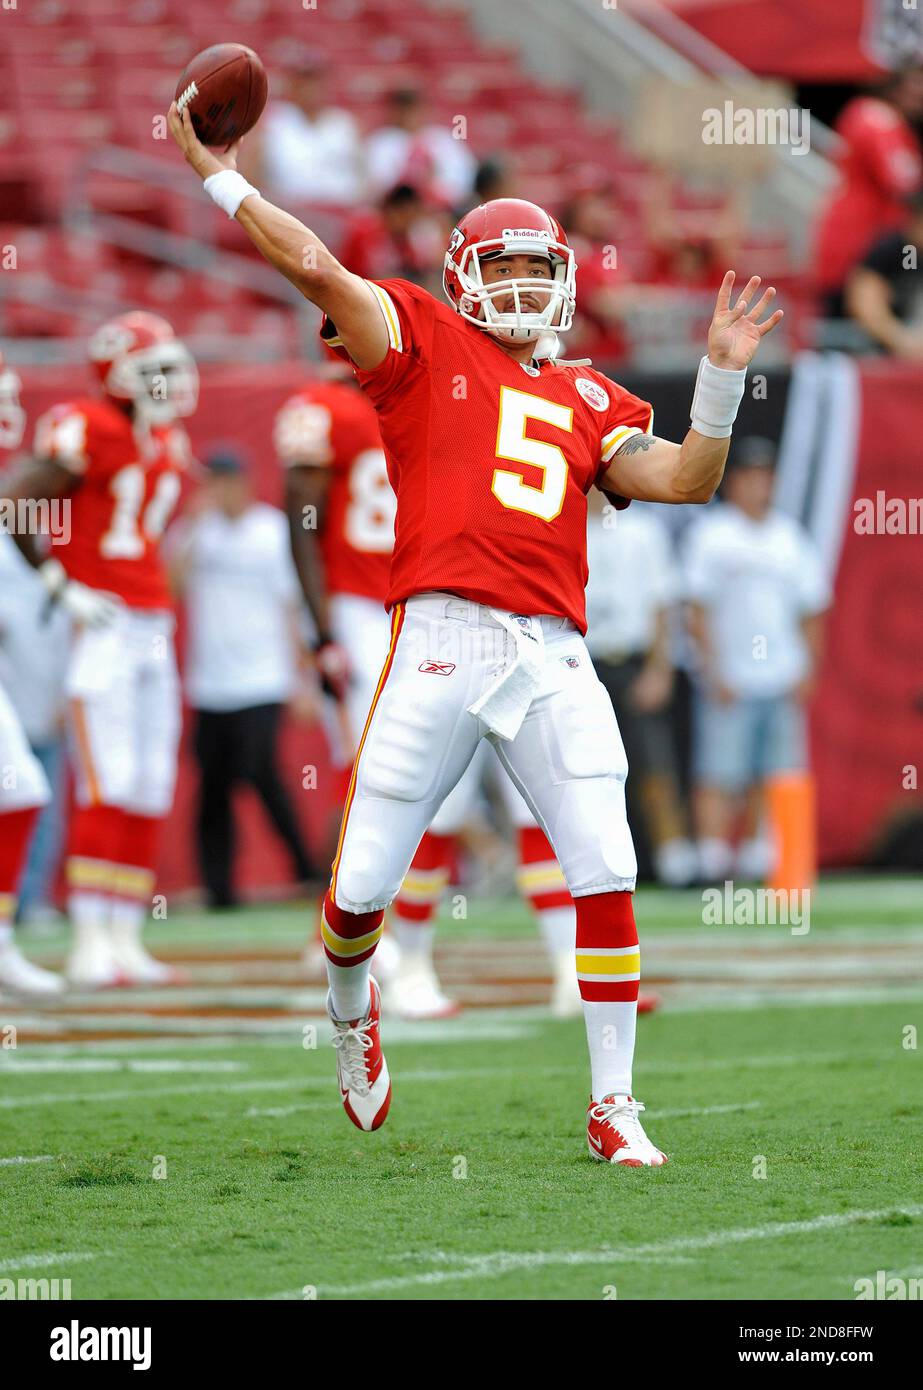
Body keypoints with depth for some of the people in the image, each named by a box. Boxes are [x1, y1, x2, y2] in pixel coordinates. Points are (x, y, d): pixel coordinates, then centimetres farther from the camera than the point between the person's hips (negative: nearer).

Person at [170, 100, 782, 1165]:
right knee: (362, 889, -1)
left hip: (553, 658, 3)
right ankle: (351, 1004, 35)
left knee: (606, 878, -7)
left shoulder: (587, 400, 20)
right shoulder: (425, 344, 10)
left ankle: (612, 1106, 2)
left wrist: (721, 375, 3)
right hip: (442, 643, -3)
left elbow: (685, 481, 12)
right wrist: (213, 171, 2)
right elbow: (316, 267, 2)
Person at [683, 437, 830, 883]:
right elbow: (698, 608, -5)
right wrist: (714, 671, -12)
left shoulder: (790, 537, 12)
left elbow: (811, 609, 16)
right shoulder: (710, 534, -2)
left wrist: (807, 670, 6)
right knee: (718, 775, -8)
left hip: (783, 680, 5)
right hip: (729, 681, -5)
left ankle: (757, 860, 12)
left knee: (771, 775, 5)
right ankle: (712, 859, -8)